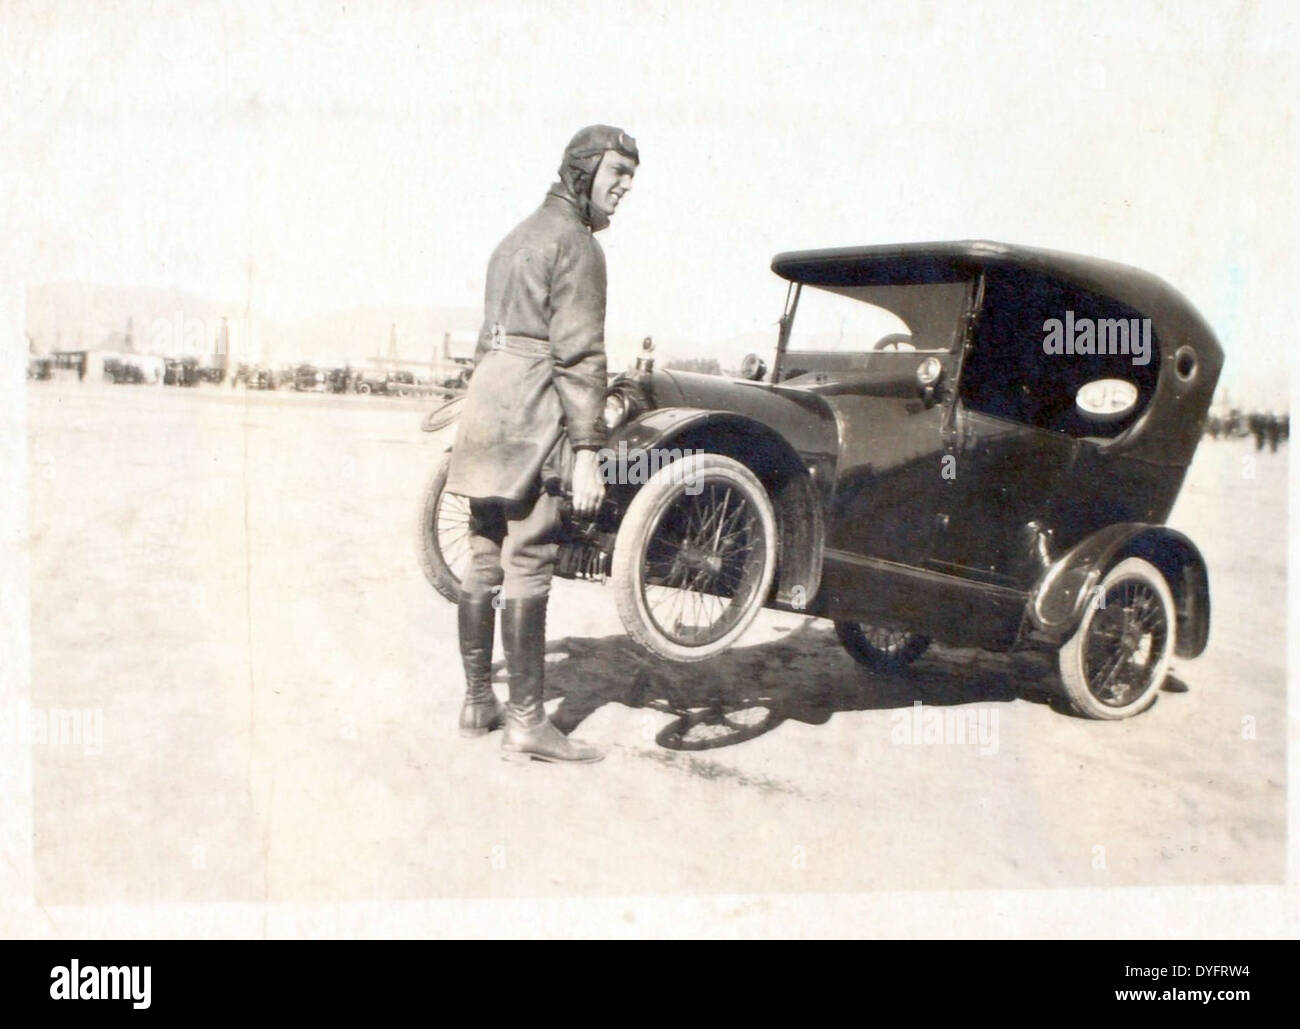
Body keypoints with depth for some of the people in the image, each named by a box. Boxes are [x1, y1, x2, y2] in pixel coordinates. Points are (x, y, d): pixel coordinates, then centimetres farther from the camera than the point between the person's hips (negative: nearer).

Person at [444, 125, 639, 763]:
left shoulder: (518, 237, 23)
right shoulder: (574, 243, -6)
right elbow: (578, 354, -15)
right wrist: (586, 452, -17)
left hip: (485, 400, 9)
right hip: (532, 418, -9)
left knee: (484, 560, 12)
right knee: (527, 566, -8)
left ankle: (477, 701, 21)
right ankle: (526, 723, -5)